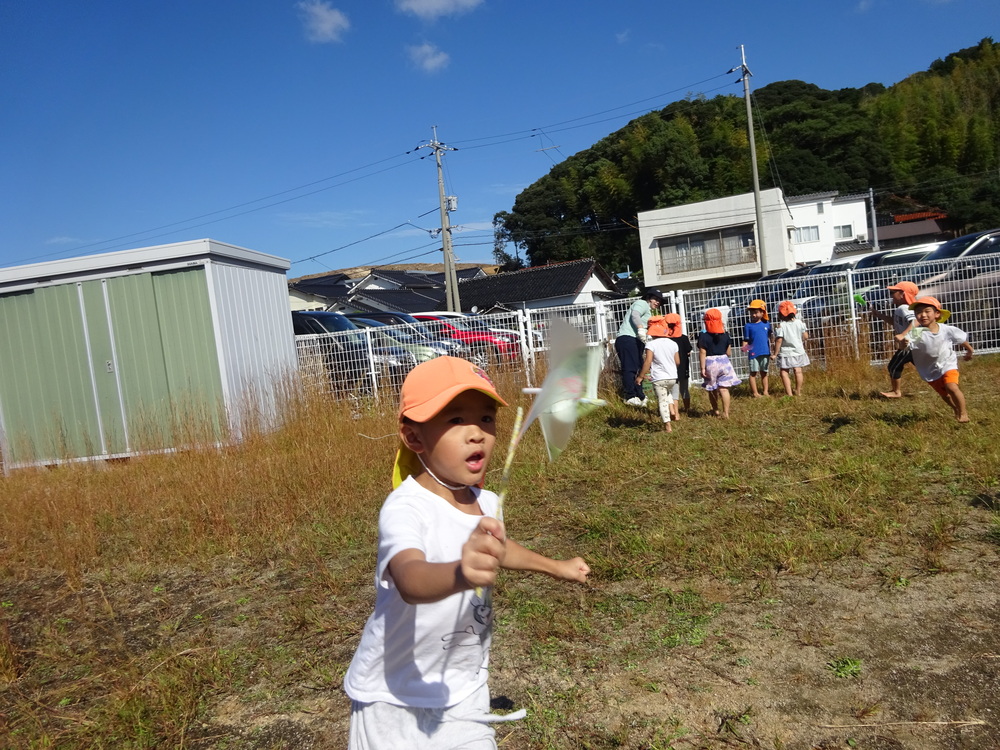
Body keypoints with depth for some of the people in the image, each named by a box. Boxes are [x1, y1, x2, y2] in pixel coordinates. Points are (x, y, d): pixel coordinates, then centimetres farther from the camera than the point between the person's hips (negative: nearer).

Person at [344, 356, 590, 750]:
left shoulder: (486, 504, -5)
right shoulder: (405, 509, -28)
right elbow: (410, 580, -49)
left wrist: (554, 566, 32)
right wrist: (459, 574, -69)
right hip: (395, 699, -5)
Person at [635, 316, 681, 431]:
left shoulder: (651, 344, -12)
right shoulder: (673, 343, 2)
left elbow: (648, 362, -16)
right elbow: (678, 362, 7)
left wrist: (641, 376, -8)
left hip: (659, 378, -5)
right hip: (672, 377, 5)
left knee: (662, 401, 3)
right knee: (668, 392, 34)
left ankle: (667, 426, 2)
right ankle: (672, 408, 14)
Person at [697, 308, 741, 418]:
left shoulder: (703, 336, -10)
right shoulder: (725, 335, 0)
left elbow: (702, 353, -11)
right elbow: (728, 352, 5)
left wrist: (702, 368, -8)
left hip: (710, 363, -2)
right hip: (724, 361, 2)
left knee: (712, 389, 14)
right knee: (724, 389, 0)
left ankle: (716, 410, 26)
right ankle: (726, 413, -3)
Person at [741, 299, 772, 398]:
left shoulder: (766, 324, 5)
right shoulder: (748, 326, -2)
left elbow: (769, 339, 13)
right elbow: (746, 340, -3)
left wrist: (771, 352, 14)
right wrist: (744, 347, -21)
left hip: (765, 353, 3)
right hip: (753, 353, -3)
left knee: (764, 373, 12)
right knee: (753, 373, 2)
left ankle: (765, 391, 21)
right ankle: (755, 393, 8)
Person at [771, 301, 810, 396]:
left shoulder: (780, 326, -14)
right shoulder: (800, 323, -1)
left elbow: (779, 340, -17)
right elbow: (806, 336, 0)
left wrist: (775, 353, -10)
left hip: (785, 353, -4)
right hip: (798, 351, 5)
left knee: (784, 372, 1)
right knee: (798, 371, 13)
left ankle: (789, 393, -7)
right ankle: (798, 391, 25)